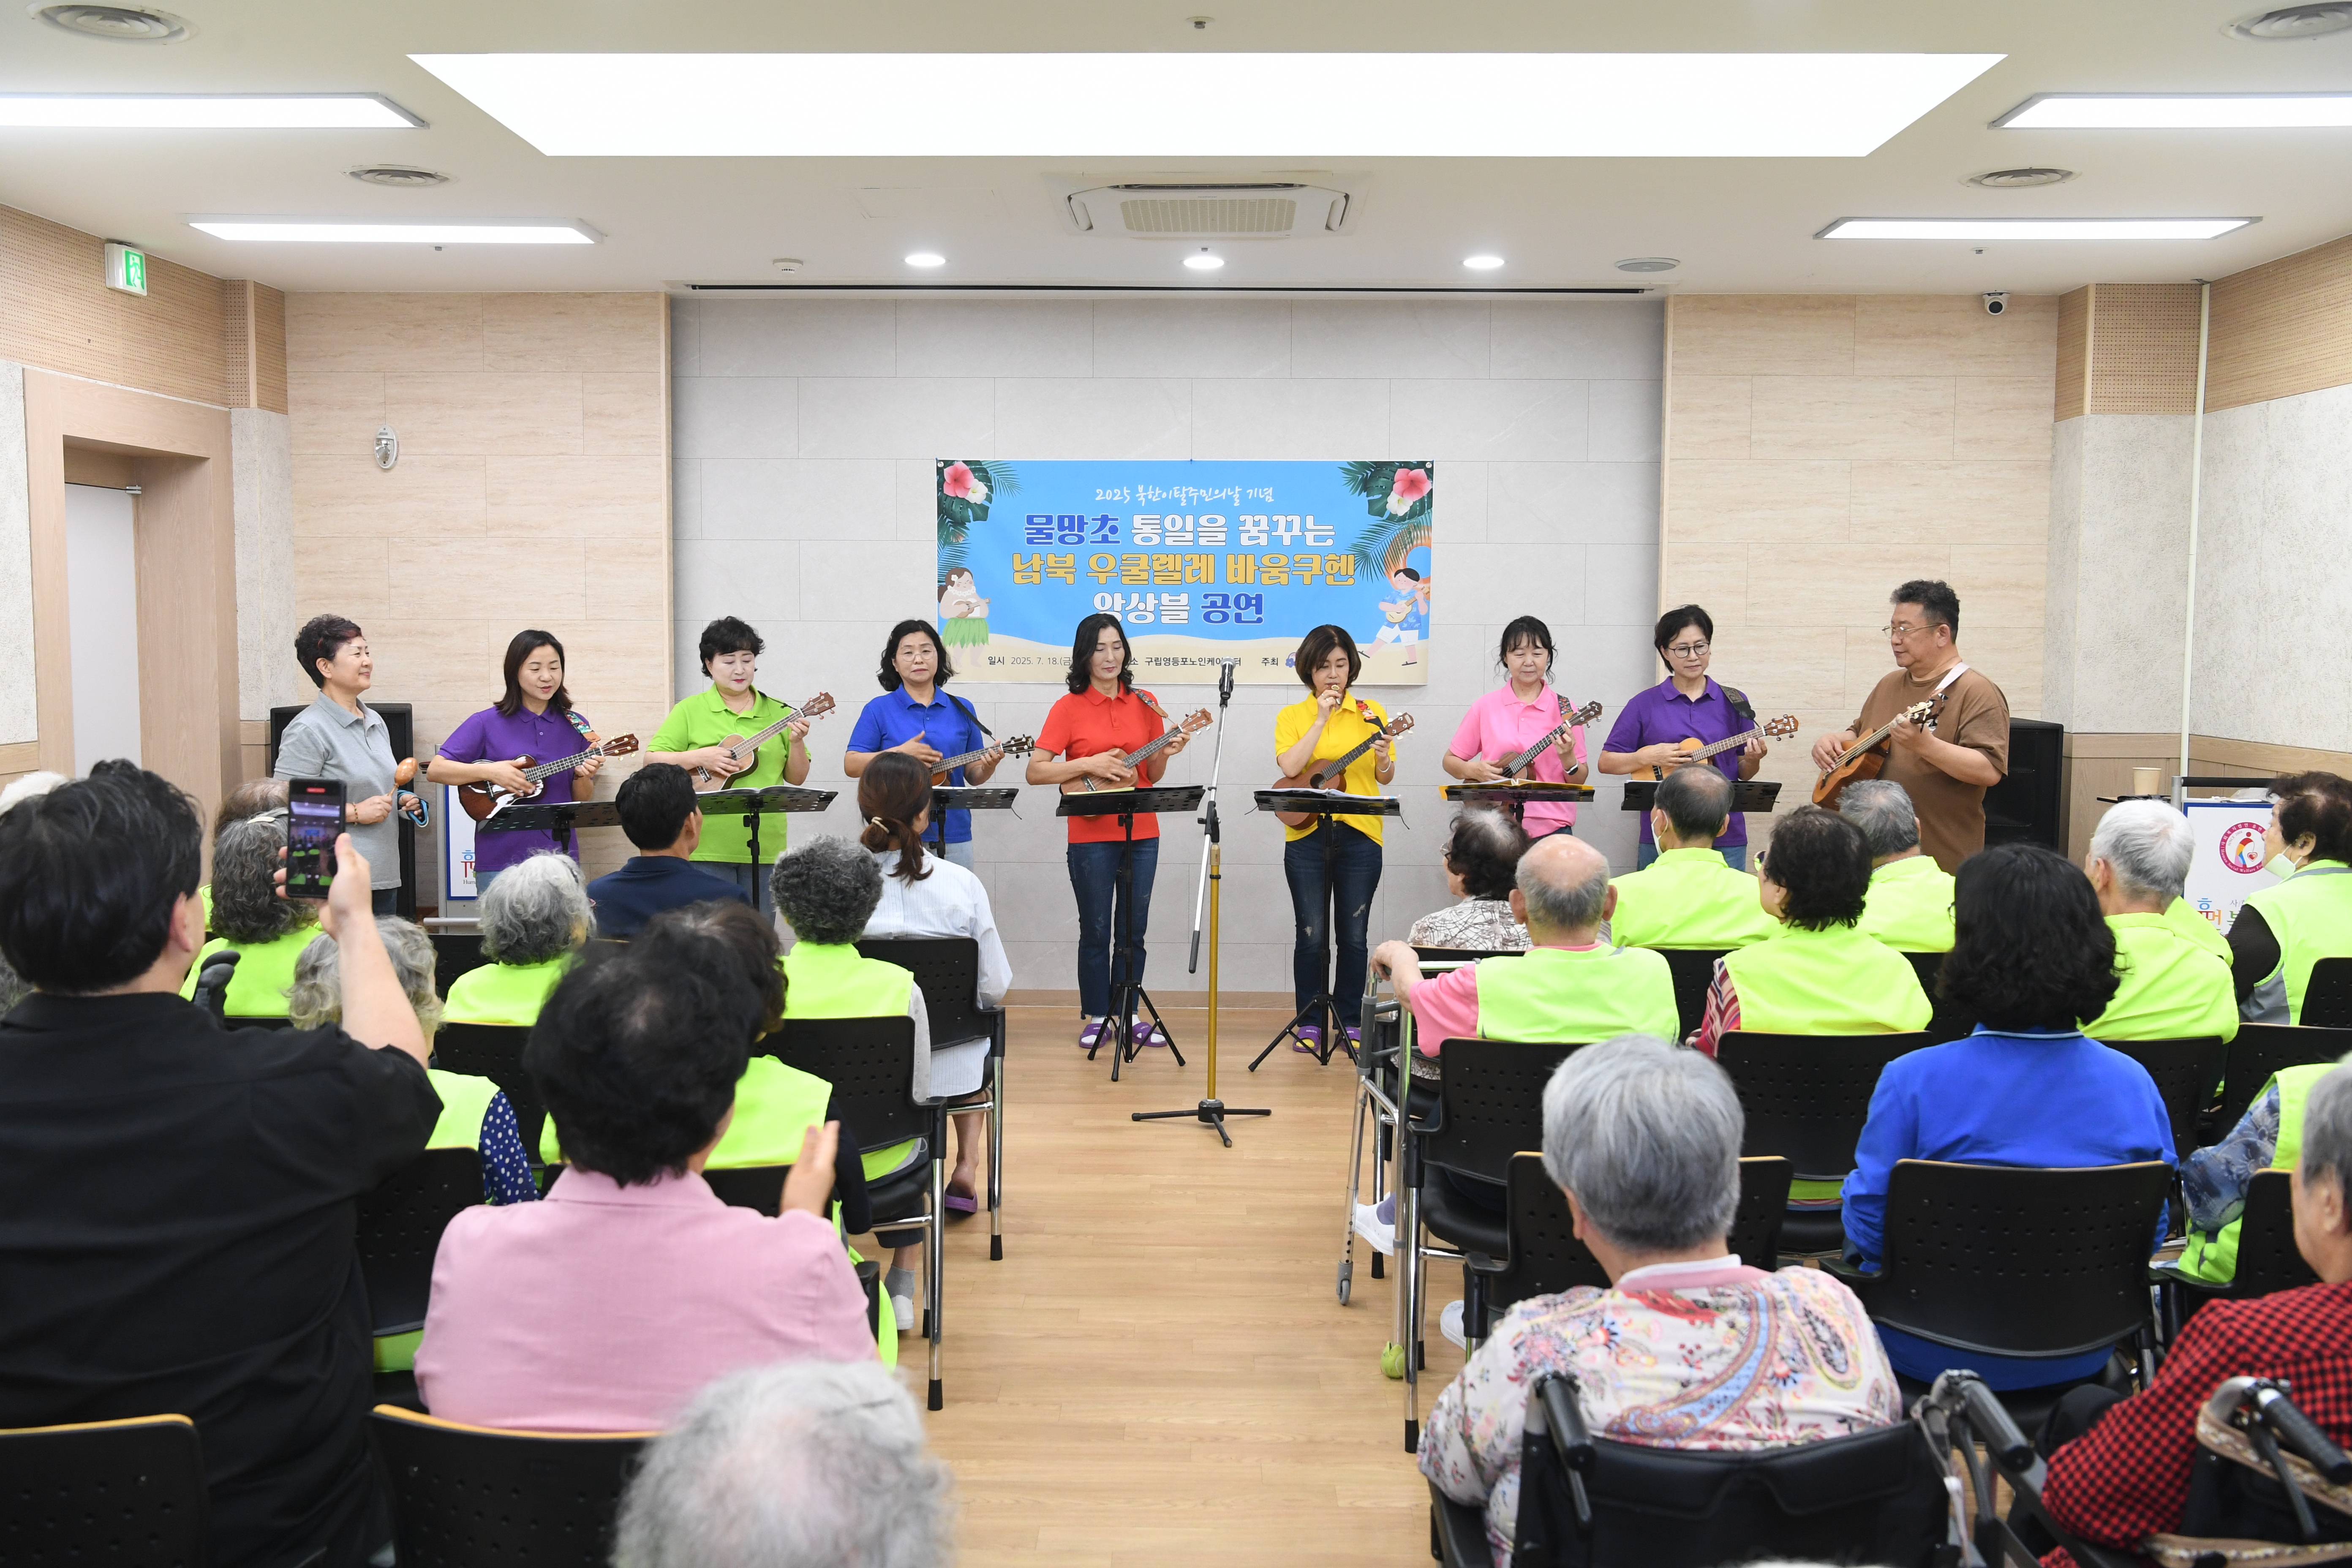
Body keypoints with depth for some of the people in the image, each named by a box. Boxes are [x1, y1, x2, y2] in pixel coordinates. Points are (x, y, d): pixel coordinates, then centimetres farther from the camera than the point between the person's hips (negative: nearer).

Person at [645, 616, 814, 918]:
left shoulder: (777, 713, 10)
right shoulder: (690, 711, 5)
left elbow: (796, 778, 10)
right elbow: (652, 759, 0)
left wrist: (796, 742, -8)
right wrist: (700, 757, -13)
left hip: (763, 848, 2)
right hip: (707, 847, -2)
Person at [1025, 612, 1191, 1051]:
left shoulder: (1145, 704, 8)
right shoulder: (1070, 707, -2)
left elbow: (1152, 776, 11)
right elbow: (1035, 771, -8)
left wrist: (1164, 753, -8)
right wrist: (1088, 765, -17)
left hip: (1141, 833, 3)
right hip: (1091, 837, -3)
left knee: (1134, 929, 9)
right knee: (1096, 931, 3)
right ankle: (1096, 1018, 15)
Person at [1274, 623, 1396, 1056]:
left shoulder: (1370, 713, 9)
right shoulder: (1291, 716, 6)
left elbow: (1385, 778, 6)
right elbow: (1289, 768, -11)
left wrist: (1383, 759, -16)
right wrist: (1322, 718, -12)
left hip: (1359, 836, 1)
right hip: (1307, 834, -1)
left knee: (1353, 935, 3)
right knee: (1311, 934, 0)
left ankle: (1351, 1021, 14)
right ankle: (1309, 1022, 12)